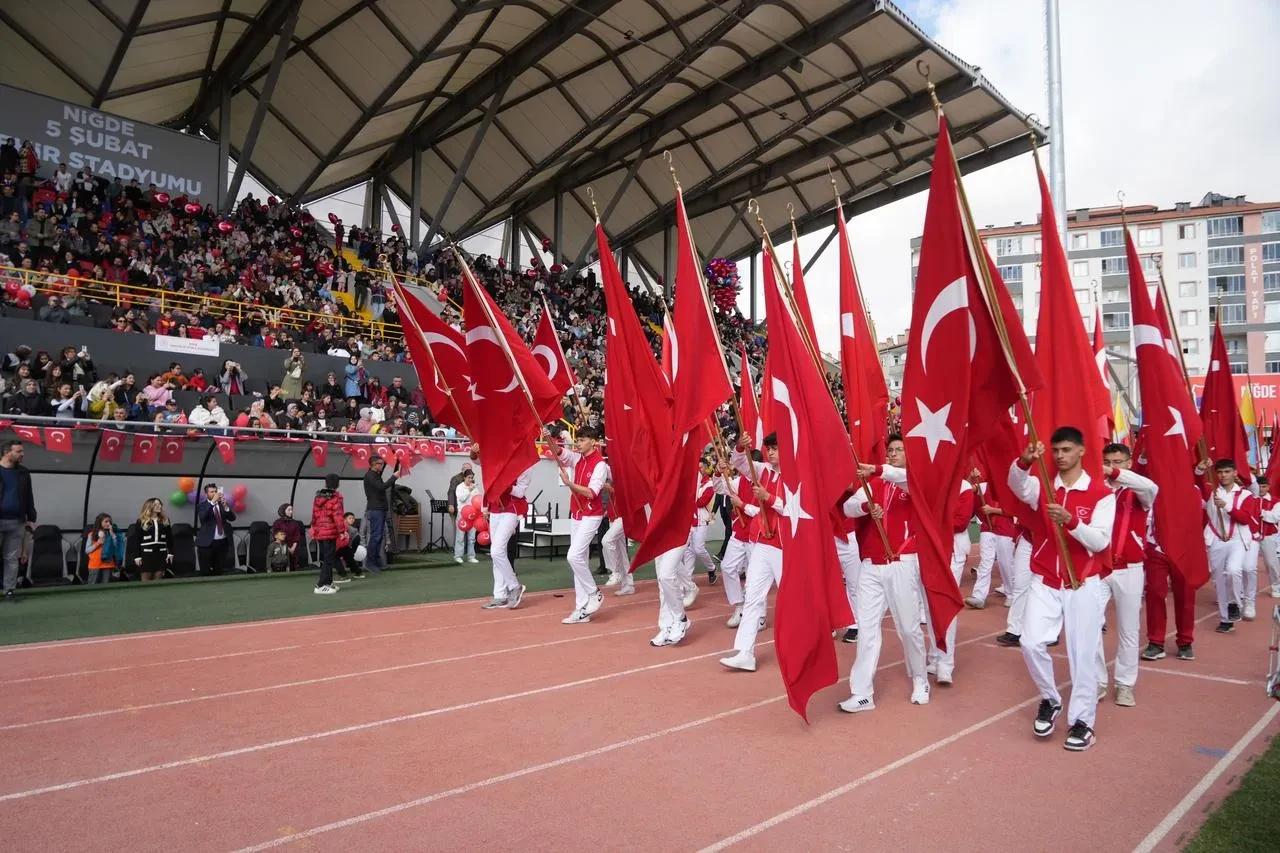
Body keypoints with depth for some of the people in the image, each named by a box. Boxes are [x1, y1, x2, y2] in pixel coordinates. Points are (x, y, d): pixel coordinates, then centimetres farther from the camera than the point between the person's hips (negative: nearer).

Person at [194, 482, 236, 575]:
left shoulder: (222, 504, 10)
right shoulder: (202, 505, 0)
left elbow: (232, 518, 0)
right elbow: (202, 516, -21)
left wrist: (225, 506, -16)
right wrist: (213, 502, -27)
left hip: (223, 542, 3)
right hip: (207, 543, -3)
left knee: (219, 571, 10)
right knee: (205, 572, -1)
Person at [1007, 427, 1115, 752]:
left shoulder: (1101, 493, -4)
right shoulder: (1041, 487, 3)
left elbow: (1100, 542, -14)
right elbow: (1016, 483, -21)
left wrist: (1071, 521, -31)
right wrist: (1025, 461, -41)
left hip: (1083, 585, -2)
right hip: (1044, 583, 2)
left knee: (1083, 653, 3)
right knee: (1031, 643, -9)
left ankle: (1082, 720, 17)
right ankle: (1050, 699, 16)